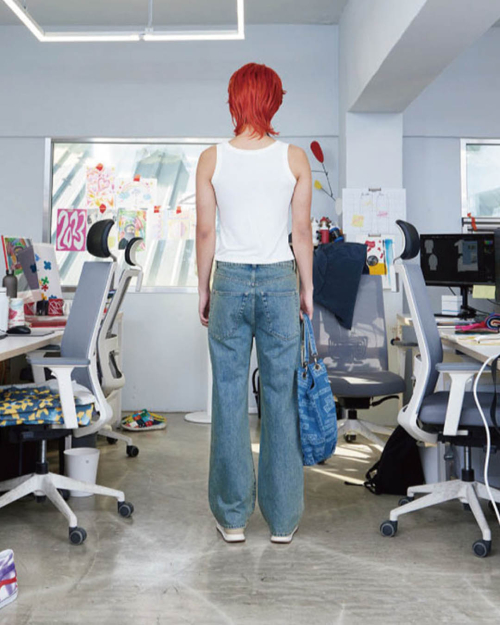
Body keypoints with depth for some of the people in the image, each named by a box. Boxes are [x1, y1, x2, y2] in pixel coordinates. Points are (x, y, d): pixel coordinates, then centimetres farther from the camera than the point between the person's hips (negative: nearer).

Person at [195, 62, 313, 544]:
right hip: (279, 281, 0)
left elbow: (205, 232, 0)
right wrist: (307, 289, 11)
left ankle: (233, 517, 20)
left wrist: (203, 289, 11)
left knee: (229, 398, 9)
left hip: (229, 281, 0)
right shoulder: (295, 158, -3)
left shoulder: (211, 159, -3)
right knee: (282, 398, 9)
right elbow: (302, 232, 0)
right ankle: (283, 519, 19)